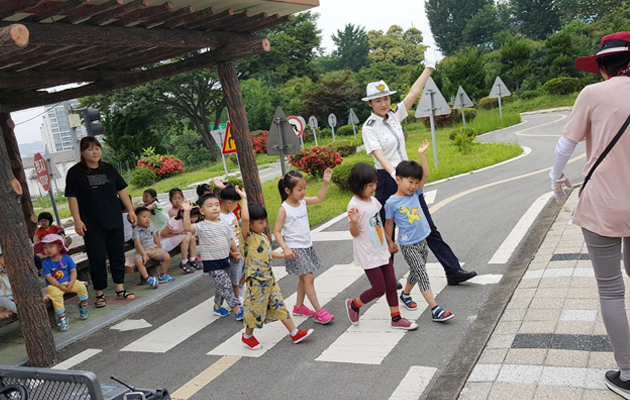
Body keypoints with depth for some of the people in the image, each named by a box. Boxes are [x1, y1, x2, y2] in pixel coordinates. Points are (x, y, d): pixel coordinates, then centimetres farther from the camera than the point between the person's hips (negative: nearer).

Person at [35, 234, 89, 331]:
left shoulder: (66, 258, 2)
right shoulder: (46, 263, -3)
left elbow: (73, 271, 0)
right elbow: (49, 277, -9)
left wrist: (71, 283, -17)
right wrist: (60, 286, -22)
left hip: (68, 283, 2)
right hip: (54, 285, -2)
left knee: (81, 287, -21)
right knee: (56, 295, -34)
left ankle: (83, 307, 7)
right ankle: (62, 317, -22)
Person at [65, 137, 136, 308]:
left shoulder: (109, 169, 8)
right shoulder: (75, 172, -3)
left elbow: (122, 190, 12)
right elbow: (72, 197, -5)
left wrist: (131, 210, 6)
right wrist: (77, 220, -12)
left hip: (114, 222, 4)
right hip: (92, 225, -4)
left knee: (117, 255, 10)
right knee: (97, 259, 0)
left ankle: (120, 289, 21)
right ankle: (99, 294, 11)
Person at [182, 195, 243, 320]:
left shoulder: (223, 225, 4)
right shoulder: (202, 227, -14)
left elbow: (231, 239, 14)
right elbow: (187, 227, -31)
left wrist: (235, 252, 19)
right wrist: (187, 211, -35)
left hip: (224, 260, 7)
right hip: (212, 263, -6)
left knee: (221, 286, 20)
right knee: (226, 285, -9)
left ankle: (217, 307, 39)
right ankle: (237, 311, -1)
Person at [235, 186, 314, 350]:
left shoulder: (263, 236, 9)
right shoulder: (247, 237, -17)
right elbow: (244, 219, -35)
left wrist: (283, 255, 15)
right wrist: (244, 199, -29)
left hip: (269, 277, 8)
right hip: (256, 280, -8)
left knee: (279, 305, 13)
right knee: (255, 309, 6)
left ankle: (294, 333, 18)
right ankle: (247, 336, 28)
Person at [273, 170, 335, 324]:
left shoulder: (303, 201, 3)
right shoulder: (284, 209, -15)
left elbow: (319, 198, 16)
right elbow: (277, 231, -14)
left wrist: (326, 182, 2)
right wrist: (285, 248, -24)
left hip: (307, 246, 7)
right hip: (295, 249, -7)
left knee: (304, 278, 16)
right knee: (309, 277, -10)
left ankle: (299, 306, 31)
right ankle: (319, 312, -5)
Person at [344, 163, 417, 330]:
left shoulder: (373, 201, 5)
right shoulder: (355, 205, -19)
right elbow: (355, 233, -16)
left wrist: (390, 241, 20)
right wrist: (354, 221, -36)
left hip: (382, 251, 8)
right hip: (368, 255, -8)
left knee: (391, 285, 12)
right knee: (379, 289, 1)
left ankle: (396, 319, 25)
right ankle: (353, 304, 25)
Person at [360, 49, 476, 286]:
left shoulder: (395, 115, 7)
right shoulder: (369, 128, -10)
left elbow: (414, 93, 7)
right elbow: (379, 155, -24)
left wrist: (429, 67, 8)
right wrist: (394, 174, -39)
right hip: (387, 180, -6)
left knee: (428, 227, 7)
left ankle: (453, 271, 8)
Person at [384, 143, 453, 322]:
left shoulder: (415, 193, 2)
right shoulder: (391, 203, -12)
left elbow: (425, 175, -5)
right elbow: (389, 225, -1)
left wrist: (421, 154, -13)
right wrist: (390, 243, 7)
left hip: (422, 240, 6)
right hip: (408, 245, -6)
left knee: (416, 272, 19)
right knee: (422, 274, -8)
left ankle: (405, 295, 43)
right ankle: (435, 310, -8)